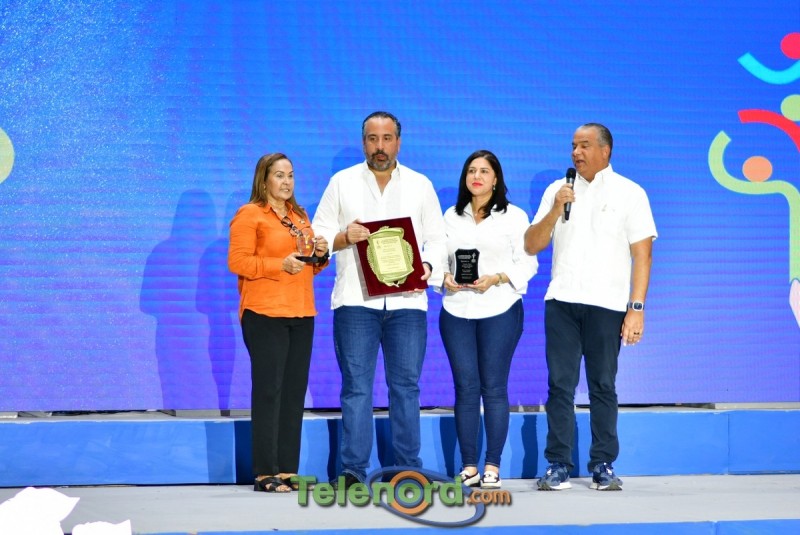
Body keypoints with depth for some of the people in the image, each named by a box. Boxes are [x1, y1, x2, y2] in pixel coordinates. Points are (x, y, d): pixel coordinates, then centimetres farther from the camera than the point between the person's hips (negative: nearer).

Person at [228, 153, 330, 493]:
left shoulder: (299, 216, 21)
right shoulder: (249, 215, -2)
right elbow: (237, 261, -11)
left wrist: (320, 255, 5)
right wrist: (280, 264, -19)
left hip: (301, 314, 7)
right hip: (265, 314, -7)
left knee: (294, 393, 6)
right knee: (268, 392, -7)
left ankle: (288, 470, 10)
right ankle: (266, 474, -5)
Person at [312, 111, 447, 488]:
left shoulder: (421, 185, 13)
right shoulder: (341, 183, 10)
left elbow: (436, 238, 10)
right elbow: (318, 235, 6)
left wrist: (428, 267, -9)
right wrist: (343, 238, -14)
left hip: (407, 300, 1)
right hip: (356, 300, -1)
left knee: (406, 385, 2)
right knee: (356, 385, -3)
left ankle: (408, 469, 8)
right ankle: (352, 469, -1)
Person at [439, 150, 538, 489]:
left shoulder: (514, 216, 3)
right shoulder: (451, 216, 13)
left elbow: (527, 263, -1)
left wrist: (495, 279, -15)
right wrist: (445, 277, -8)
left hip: (500, 310, -2)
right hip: (456, 311, 3)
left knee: (494, 387, -1)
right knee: (465, 388, 1)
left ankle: (492, 466, 3)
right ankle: (468, 466, 6)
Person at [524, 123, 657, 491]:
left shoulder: (629, 193, 5)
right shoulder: (557, 190, 13)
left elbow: (643, 254, 0)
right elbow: (531, 246, 9)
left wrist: (637, 308, -8)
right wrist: (556, 209, -5)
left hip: (606, 305, -2)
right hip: (561, 301, 2)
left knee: (603, 387, 1)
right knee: (560, 385, 0)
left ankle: (603, 466, 8)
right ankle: (557, 466, 4)